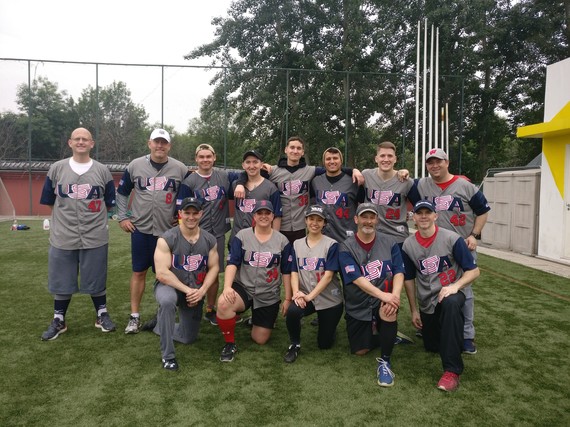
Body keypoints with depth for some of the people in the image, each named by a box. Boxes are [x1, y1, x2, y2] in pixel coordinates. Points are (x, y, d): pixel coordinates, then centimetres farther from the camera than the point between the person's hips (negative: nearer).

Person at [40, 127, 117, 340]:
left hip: (95, 237, -1)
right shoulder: (56, 169, 4)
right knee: (60, 280, 10)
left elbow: (109, 203, 10)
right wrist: (65, 217, 7)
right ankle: (58, 320, 27)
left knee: (96, 279, 9)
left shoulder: (102, 171, 3)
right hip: (62, 236, 1)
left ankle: (102, 315, 27)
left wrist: (92, 217, 4)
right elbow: (49, 201, 11)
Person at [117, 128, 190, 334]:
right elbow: (121, 193, 12)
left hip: (168, 230, 0)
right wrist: (122, 217, 6)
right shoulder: (135, 165, 2)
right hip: (140, 229, 1)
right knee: (139, 272, 6)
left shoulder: (180, 169, -1)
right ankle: (134, 316, 18)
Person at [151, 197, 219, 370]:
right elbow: (162, 273, -21)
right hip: (169, 286, -4)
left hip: (195, 292, 4)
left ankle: (159, 324, 43)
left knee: (189, 338, 11)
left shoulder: (210, 240, -6)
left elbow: (214, 267, -2)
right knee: (167, 301, -41)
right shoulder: (167, 239, -18)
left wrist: (201, 291, -18)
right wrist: (187, 290, -25)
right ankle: (168, 355, -24)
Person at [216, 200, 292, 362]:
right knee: (223, 303, -35)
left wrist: (287, 299, 3)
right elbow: (232, 263, -11)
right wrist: (227, 286, -28)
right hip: (243, 288, -1)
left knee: (260, 339, 4)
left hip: (269, 296, 2)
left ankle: (256, 321, 41)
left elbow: (286, 272, 3)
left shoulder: (282, 241, 0)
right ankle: (230, 344, -9)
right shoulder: (242, 236, -4)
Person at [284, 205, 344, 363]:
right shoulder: (297, 244, 4)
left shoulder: (331, 244, -8)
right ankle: (295, 345, -3)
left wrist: (310, 296, -23)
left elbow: (328, 276, -15)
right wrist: (296, 293, -20)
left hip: (330, 300, -2)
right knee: (292, 311, -32)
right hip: (306, 297, 2)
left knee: (324, 344, 5)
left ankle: (324, 323, 40)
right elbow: (294, 272, -1)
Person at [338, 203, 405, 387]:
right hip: (357, 307, 0)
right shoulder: (346, 248, -9)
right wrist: (383, 295, -32)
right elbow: (357, 279, -19)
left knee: (389, 310, -35)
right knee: (360, 351, 2)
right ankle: (374, 329, 35)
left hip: (383, 300, 0)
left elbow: (399, 272, -9)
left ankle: (385, 361, -16)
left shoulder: (389, 243, 0)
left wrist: (395, 294, -29)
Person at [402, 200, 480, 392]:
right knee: (432, 347, 14)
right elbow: (409, 279, 6)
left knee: (450, 304, -40)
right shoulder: (408, 245, -5)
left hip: (451, 292, -4)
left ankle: (452, 371, -33)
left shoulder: (452, 239, -15)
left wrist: (455, 286, -29)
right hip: (426, 301, 4)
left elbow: (473, 271, -11)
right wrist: (413, 310, 8)